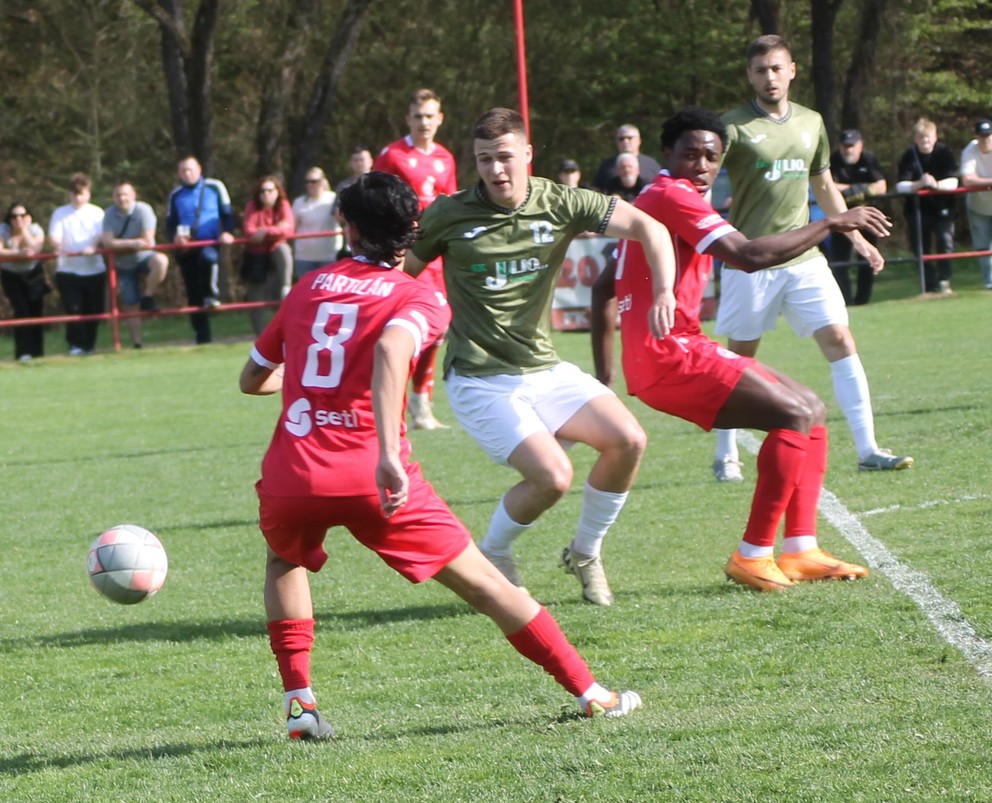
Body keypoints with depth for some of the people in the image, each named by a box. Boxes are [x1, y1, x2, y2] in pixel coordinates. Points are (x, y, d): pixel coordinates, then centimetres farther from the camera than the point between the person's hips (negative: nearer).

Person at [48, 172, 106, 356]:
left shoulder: (97, 213, 5)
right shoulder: (60, 214, 4)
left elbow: (101, 235, -6)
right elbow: (54, 236, -5)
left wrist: (93, 247, -28)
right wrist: (57, 246, -29)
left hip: (94, 269, 1)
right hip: (68, 270, -1)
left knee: (94, 309, 4)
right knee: (74, 309, -10)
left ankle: (89, 345, 18)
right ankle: (77, 345, -3)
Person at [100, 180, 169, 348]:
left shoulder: (143, 210, -16)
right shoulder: (109, 214, -8)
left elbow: (148, 242, -20)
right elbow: (108, 243, -16)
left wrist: (120, 245, -15)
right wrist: (132, 243, -24)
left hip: (144, 258, -2)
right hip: (124, 266, 2)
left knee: (161, 260, -36)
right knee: (130, 306, 1)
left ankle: (148, 298, -18)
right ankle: (136, 343, 13)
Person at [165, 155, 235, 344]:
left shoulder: (215, 187, 6)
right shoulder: (176, 195, 12)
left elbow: (227, 214, 8)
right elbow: (170, 224, 14)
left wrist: (227, 232, -11)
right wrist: (174, 237, -8)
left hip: (210, 244, -3)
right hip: (186, 251, 3)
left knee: (207, 257, -40)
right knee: (193, 295, 2)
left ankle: (212, 294, -18)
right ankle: (203, 338, 9)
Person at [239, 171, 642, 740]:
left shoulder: (310, 287, 18)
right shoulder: (420, 298, 6)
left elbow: (252, 379, 28)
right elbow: (391, 349, -19)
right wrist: (389, 454, -27)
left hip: (291, 474, 3)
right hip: (373, 475, -3)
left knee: (285, 560, 34)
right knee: (480, 580, 8)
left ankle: (299, 700, 18)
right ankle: (589, 692, 11)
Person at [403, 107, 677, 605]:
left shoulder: (560, 204, -2)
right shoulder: (449, 215, -6)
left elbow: (648, 228, -6)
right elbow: (400, 272, 7)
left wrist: (664, 292, -21)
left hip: (544, 368, 4)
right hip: (480, 381, -4)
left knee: (628, 440, -14)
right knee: (553, 476, -22)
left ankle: (584, 554, 9)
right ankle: (490, 559, 8)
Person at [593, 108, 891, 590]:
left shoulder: (651, 202, 22)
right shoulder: (673, 197, -11)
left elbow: (604, 287, 27)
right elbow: (748, 256, -23)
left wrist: (604, 377, 25)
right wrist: (831, 224, -17)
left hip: (680, 348, 11)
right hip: (668, 354, -11)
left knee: (812, 410, 11)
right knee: (796, 415, -18)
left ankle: (799, 551, 7)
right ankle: (753, 557, -13)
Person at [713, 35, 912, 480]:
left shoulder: (811, 123, 11)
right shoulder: (735, 127, -7)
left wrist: (856, 237, 25)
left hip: (804, 258, 4)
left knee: (840, 342, -6)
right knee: (740, 356, 4)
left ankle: (867, 449, -5)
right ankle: (726, 456, 18)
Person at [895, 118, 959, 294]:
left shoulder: (944, 153, -8)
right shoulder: (909, 157, -8)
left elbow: (953, 182, -13)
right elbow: (900, 186, -16)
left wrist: (936, 184, -33)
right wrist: (919, 184, -34)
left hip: (942, 207, -1)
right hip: (917, 209, 1)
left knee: (945, 242, -16)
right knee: (921, 249, 3)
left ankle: (944, 281, -7)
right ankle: (930, 286, 15)